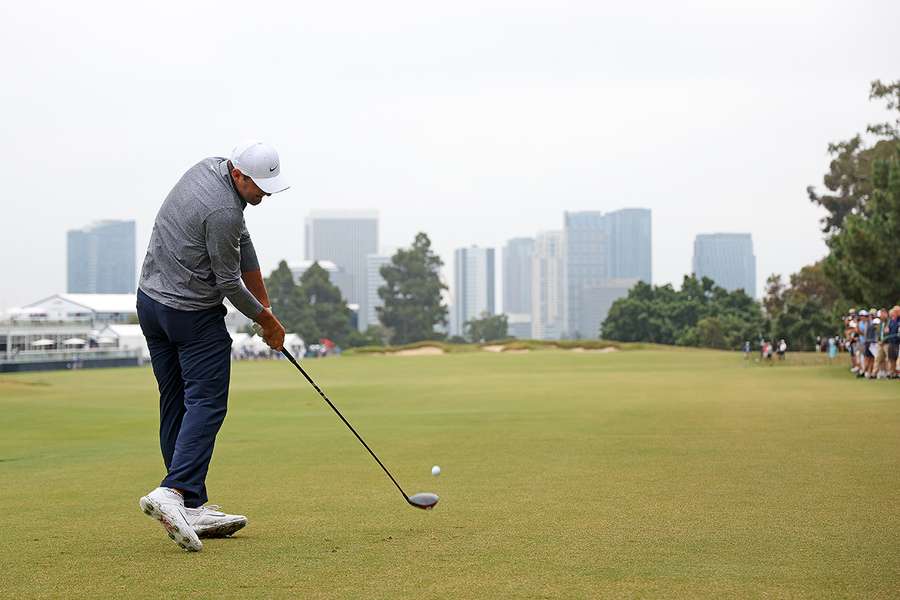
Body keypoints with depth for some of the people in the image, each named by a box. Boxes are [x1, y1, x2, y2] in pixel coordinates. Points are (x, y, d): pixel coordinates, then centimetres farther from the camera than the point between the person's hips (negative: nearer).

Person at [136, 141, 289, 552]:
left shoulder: (210, 167, 6)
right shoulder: (223, 212, -24)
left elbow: (243, 241, 11)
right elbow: (229, 283, -14)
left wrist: (263, 302, 13)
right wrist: (266, 320, 2)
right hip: (193, 314, -10)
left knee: (175, 408, 9)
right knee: (206, 405, -9)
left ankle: (192, 508, 12)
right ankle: (173, 492, -24)